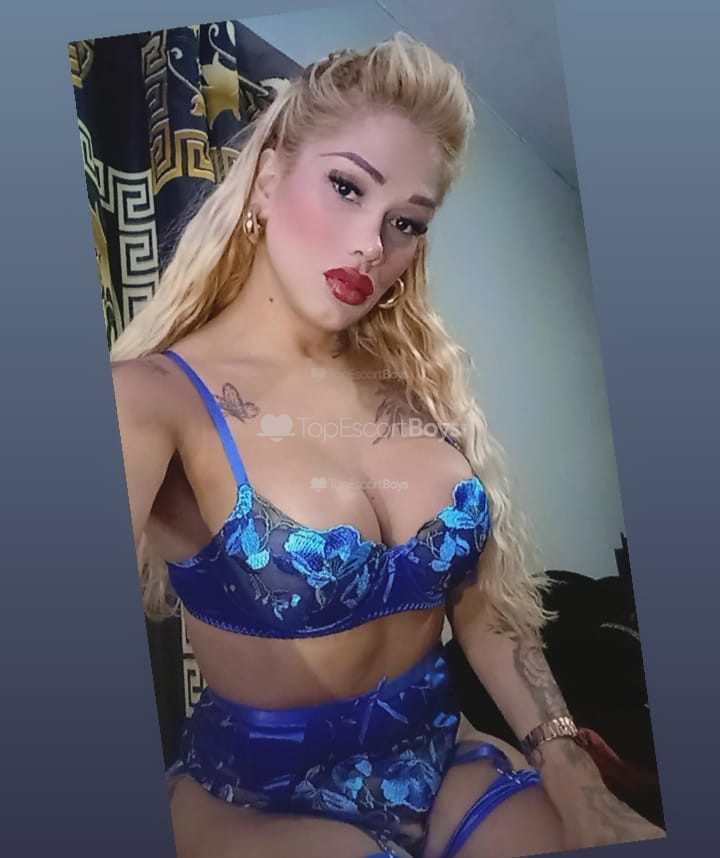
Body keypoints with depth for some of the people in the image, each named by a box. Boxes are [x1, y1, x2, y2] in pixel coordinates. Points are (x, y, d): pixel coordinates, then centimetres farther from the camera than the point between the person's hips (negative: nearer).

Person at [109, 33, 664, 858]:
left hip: (443, 758, 5)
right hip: (263, 789, -4)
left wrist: (566, 767, -4)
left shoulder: (418, 377, -2)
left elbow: (480, 605, 3)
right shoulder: (156, 395, -16)